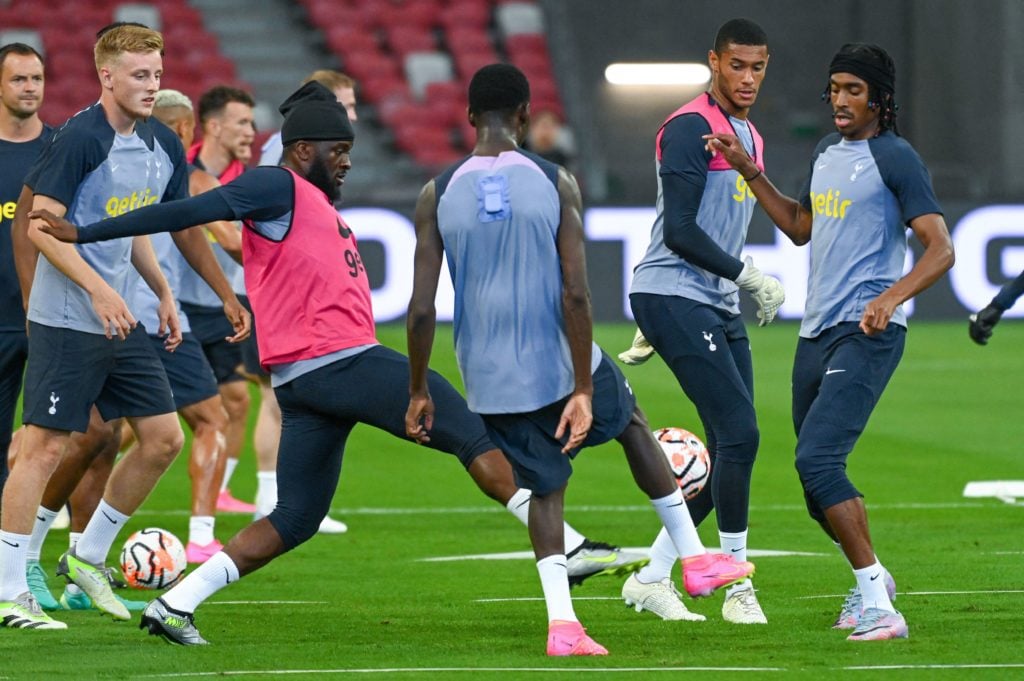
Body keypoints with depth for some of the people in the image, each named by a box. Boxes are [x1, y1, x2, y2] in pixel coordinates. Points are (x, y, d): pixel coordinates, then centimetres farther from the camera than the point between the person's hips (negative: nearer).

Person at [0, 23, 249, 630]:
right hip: (65, 322, -8)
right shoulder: (79, 139, -15)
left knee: (164, 438, 8)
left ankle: (88, 557, 22)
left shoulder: (162, 147, 9)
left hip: (121, 320, 8)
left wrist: (164, 294, 17)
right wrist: (98, 289, -24)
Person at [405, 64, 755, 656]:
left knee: (545, 488, 16)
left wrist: (419, 393, 5)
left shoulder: (438, 195, -4)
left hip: (491, 380, 1)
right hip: (558, 359, -1)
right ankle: (695, 558, 31)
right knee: (631, 422, 26)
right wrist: (583, 389, -11)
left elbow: (422, 309, -6)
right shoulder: (556, 183, -8)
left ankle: (562, 623, 0)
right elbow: (575, 294, -14)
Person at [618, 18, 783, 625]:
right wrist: (750, 276, -13)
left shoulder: (750, 139, 18)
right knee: (739, 433, -15)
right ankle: (737, 584, -5)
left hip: (718, 307, 9)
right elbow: (681, 232, -17)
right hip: (674, 297, -9)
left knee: (733, 448, 5)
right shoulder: (690, 129, -11)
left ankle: (652, 578, 14)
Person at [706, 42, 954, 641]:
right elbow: (800, 227, 33)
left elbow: (941, 250, -14)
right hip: (817, 334, 8)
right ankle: (872, 580, 32)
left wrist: (891, 297, -30)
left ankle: (876, 600, -18)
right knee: (817, 476, 11)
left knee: (817, 460, -21)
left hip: (867, 336, -8)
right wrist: (748, 170, 26)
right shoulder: (828, 153, 17)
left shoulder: (895, 159, -8)